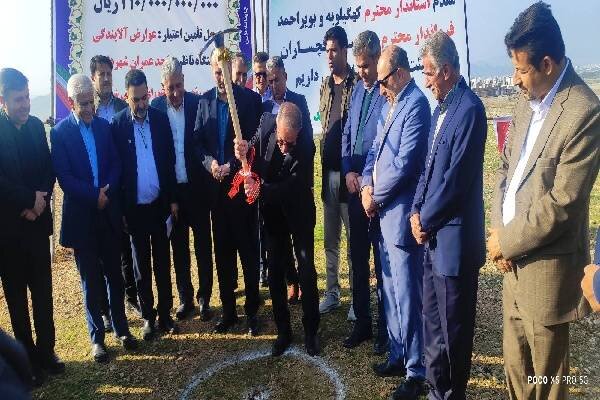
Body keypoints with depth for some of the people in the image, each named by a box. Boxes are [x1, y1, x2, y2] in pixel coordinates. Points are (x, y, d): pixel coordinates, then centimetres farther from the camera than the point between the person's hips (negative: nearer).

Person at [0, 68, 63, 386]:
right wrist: (29, 200, -12)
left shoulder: (36, 126, 5)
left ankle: (46, 350, 24)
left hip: (37, 222, 3)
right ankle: (28, 358, 21)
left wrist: (40, 200, -10)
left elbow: (49, 169, 5)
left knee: (43, 289, 9)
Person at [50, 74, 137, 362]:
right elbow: (64, 177, -10)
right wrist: (94, 196, -16)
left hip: (109, 212, 3)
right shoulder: (60, 132, -4)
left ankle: (121, 328, 27)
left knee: (114, 274, 12)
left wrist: (106, 192, -12)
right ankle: (97, 337, 21)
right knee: (90, 279, 8)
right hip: (81, 216, -3)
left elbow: (116, 164, 4)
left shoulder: (104, 126, 7)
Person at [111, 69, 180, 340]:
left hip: (160, 203, 2)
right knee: (142, 264, 11)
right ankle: (148, 316, 24)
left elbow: (170, 160, 3)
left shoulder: (160, 118, 0)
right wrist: (121, 209, -6)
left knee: (163, 262, 11)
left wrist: (173, 199, 1)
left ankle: (165, 313, 24)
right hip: (134, 206, -1)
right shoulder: (118, 124, -7)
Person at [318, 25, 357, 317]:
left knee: (354, 238, 2)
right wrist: (323, 166, 11)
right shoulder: (325, 86, 14)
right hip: (328, 172, 7)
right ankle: (332, 292, 26)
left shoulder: (357, 84, -6)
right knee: (330, 240, 14)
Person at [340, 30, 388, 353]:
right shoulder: (357, 89, 13)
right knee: (357, 257, 14)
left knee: (381, 259, 4)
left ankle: (384, 327, 19)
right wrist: (348, 172, 2)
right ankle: (361, 322, 29)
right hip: (354, 184, 7)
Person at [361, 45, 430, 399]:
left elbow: (404, 164, -20)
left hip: (401, 213, -9)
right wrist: (367, 185, 0)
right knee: (391, 289, 18)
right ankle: (398, 354, 34)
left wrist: (376, 197, -9)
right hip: (383, 211, 9)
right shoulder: (390, 104, 16)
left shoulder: (416, 104, -13)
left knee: (407, 295, -1)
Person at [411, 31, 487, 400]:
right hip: (434, 234, 9)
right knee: (433, 321, 19)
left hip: (454, 236, -9)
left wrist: (425, 221, -10)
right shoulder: (441, 107, 13)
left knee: (453, 327, 7)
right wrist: (417, 211, 4)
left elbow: (456, 178, -20)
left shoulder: (469, 109, -16)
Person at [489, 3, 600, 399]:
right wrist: (498, 231, -2)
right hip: (514, 256, 7)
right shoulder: (528, 99, 6)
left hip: (546, 265, -7)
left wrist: (506, 242, -11)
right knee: (515, 365, 21)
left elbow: (562, 202, -21)